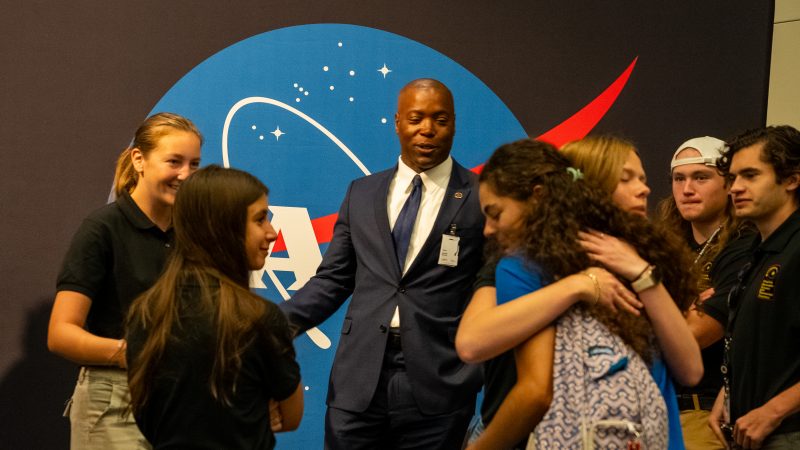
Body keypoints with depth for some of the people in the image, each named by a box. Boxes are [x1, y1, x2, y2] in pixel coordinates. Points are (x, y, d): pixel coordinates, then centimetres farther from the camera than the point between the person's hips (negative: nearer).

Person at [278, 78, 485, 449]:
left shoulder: (483, 199, 0)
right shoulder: (361, 194, 10)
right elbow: (332, 279, 11)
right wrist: (279, 322, -3)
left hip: (437, 387, -2)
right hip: (359, 382, 3)